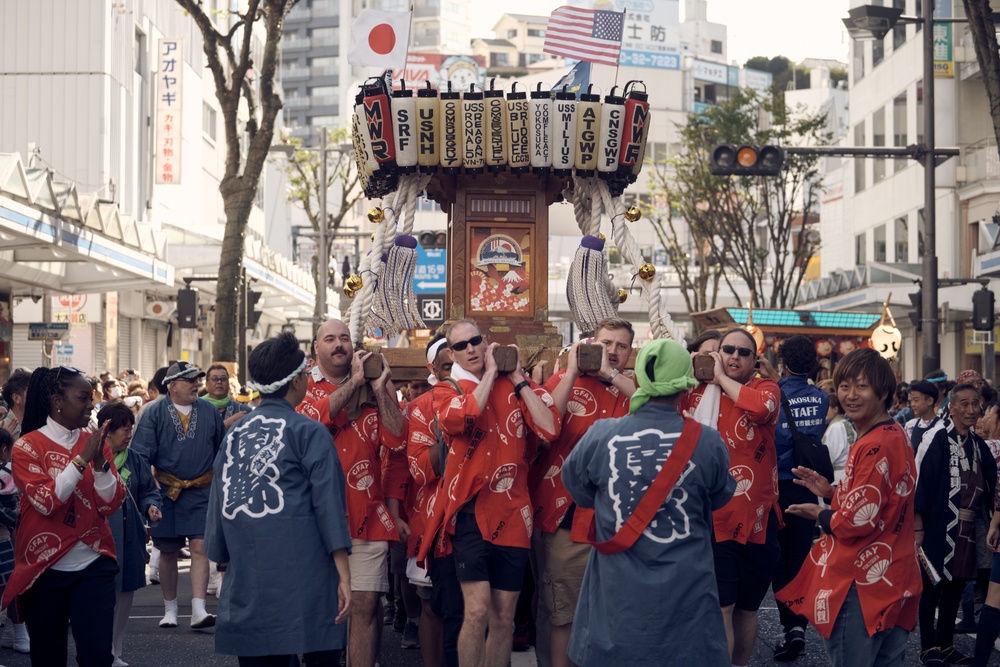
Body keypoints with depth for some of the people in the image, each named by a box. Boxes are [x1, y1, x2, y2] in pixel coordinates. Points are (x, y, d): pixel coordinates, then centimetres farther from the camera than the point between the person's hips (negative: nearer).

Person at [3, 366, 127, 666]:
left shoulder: (95, 442, 5)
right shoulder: (27, 447, -6)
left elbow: (111, 505, 0)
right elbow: (46, 501, -16)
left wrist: (100, 463, -15)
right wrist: (81, 460, -19)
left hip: (94, 565, 2)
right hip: (44, 568, -2)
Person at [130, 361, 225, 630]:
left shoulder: (209, 411, 6)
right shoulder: (155, 414, -1)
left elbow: (222, 450, 15)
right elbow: (141, 453, -3)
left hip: (200, 492, 1)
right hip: (166, 491, -1)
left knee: (200, 547, -10)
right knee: (168, 552, 8)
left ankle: (198, 610, -13)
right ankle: (170, 610, 20)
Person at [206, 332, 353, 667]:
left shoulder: (234, 434, 12)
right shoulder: (308, 432, -3)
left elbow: (219, 505, 13)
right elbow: (329, 505, -7)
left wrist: (227, 560, 21)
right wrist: (344, 576, -7)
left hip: (247, 582, 5)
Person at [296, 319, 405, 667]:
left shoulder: (371, 390, 12)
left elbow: (396, 440, 0)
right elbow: (311, 419, -16)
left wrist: (380, 389, -7)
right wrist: (353, 382, -11)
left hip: (365, 516, 1)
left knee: (365, 604, -1)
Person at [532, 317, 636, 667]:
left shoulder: (632, 389, 10)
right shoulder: (566, 381, 4)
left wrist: (612, 375, -15)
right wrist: (572, 371, -11)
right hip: (568, 519, -2)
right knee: (563, 617, 5)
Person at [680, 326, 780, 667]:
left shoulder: (766, 387, 2)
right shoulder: (698, 392, 6)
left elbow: (761, 408, -22)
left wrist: (722, 378, -11)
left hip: (757, 519, 1)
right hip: (713, 519, -1)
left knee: (747, 608, 14)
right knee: (721, 608, -7)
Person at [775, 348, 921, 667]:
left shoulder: (874, 446, -21)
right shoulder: (895, 435, 12)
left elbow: (859, 520, -22)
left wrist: (819, 515, -4)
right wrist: (831, 492, 10)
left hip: (862, 584, -10)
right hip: (893, 581, 10)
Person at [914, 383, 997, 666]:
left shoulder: (978, 444, 10)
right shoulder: (937, 438, -11)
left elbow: (989, 486, 16)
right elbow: (920, 482, -14)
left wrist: (988, 523, 11)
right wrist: (918, 527, -16)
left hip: (968, 530, 6)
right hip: (939, 527, -6)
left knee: (955, 586, 13)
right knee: (932, 587, 3)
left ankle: (945, 644, 25)